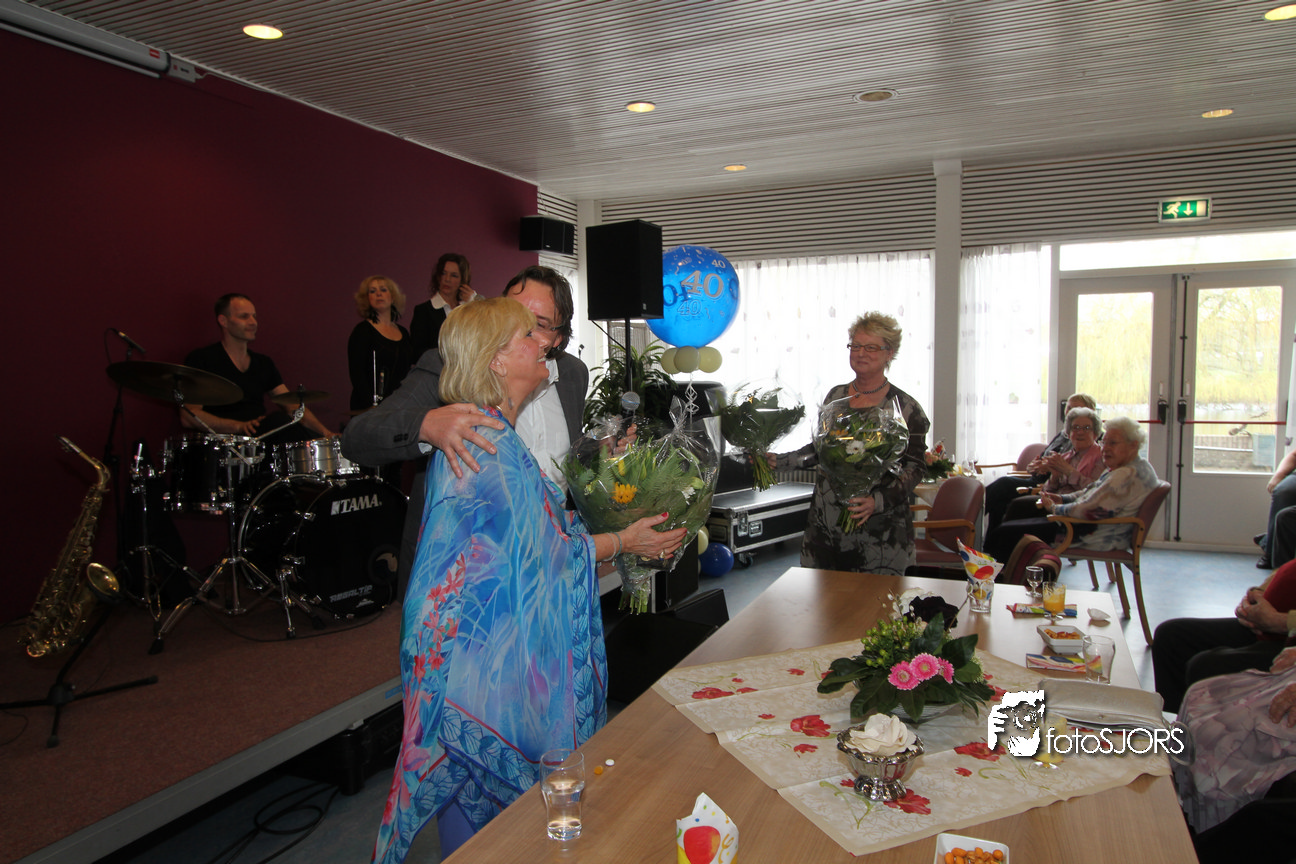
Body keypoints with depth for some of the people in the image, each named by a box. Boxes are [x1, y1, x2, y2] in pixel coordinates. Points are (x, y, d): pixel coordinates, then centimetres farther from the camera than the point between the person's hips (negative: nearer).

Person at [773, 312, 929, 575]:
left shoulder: (905, 408, -4)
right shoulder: (835, 396, 10)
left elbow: (915, 467, -5)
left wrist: (878, 501, -18)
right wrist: (780, 461, 7)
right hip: (826, 523, 4)